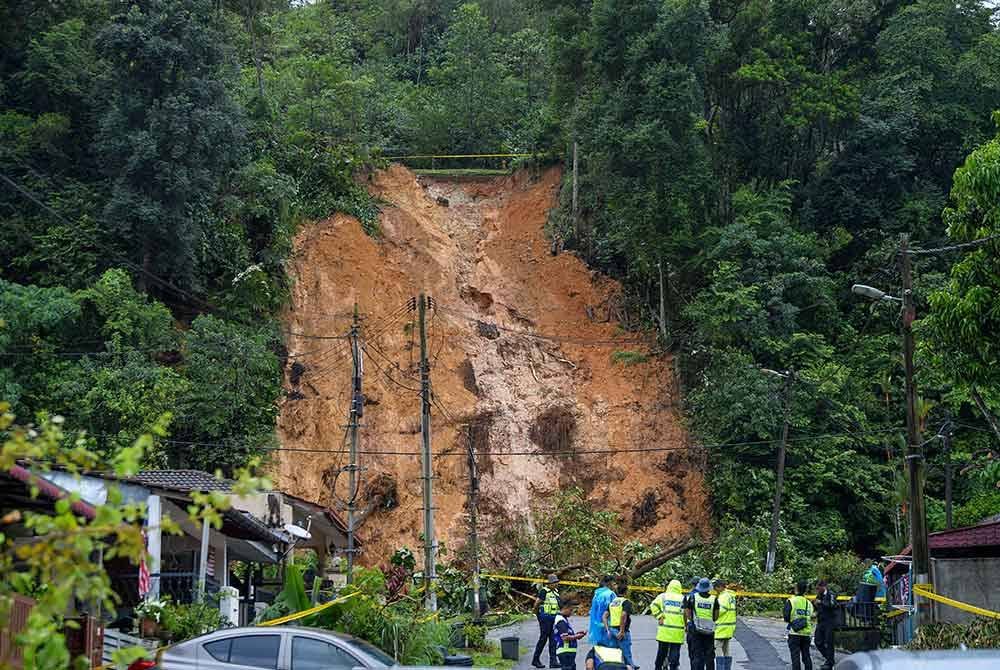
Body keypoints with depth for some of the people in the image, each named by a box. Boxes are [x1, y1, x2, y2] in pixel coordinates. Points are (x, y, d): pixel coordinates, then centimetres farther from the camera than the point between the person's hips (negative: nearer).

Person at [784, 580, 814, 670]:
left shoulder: (791, 601, -9)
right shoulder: (809, 603, 7)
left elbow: (786, 618, -11)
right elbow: (811, 617, 9)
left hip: (795, 633, -4)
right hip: (806, 633, 4)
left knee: (795, 656, -1)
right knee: (806, 656, 13)